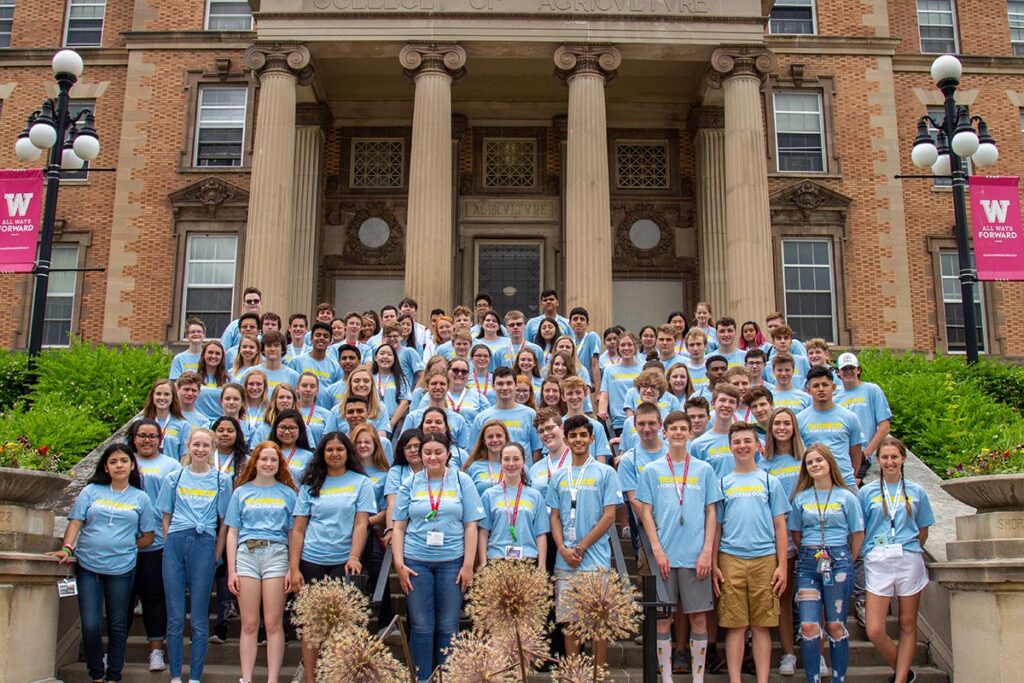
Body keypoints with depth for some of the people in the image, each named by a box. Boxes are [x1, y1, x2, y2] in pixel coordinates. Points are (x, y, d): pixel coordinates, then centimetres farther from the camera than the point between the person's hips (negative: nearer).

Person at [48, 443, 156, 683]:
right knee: (90, 626, -4)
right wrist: (67, 548, -14)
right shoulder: (91, 491, 7)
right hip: (88, 567, 0)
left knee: (117, 625, 8)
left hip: (121, 569, 0)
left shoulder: (140, 498, 7)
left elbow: (148, 537, 9)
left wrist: (123, 547, 0)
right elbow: (75, 522, 1)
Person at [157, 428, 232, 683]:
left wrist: (216, 556, 0)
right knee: (175, 617, 3)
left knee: (199, 618, 1)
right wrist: (169, 546, 3)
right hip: (175, 541, 1)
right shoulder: (174, 478, 11)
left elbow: (224, 522, 6)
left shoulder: (221, 480, 8)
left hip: (204, 544, -1)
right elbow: (166, 517, 13)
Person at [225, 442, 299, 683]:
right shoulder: (242, 492, 13)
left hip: (276, 554, -1)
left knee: (273, 623, -2)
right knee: (249, 624, 1)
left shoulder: (287, 493, 11)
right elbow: (232, 533, 11)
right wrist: (231, 570, 3)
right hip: (246, 554, 1)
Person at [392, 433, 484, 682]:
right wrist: (399, 563, -3)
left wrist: (468, 565, -6)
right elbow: (399, 526, 6)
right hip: (416, 562, 1)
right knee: (421, 625, 5)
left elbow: (470, 525, 1)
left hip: (452, 561, -1)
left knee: (448, 626, 6)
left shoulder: (462, 481, 3)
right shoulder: (410, 484, 6)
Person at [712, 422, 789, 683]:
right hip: (731, 560, 0)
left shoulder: (770, 482, 10)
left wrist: (782, 566, 0)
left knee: (761, 626, 3)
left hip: (764, 559, 0)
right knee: (735, 626, 1)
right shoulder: (722, 483, 11)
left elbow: (780, 526, 7)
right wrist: (714, 566, 4)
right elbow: (716, 527, 11)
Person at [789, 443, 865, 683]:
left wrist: (846, 562, 5)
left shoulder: (846, 497, 3)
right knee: (808, 626, -5)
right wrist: (810, 555, 8)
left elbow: (858, 534, 5)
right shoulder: (801, 498, 9)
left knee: (836, 626, 3)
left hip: (838, 562, -2)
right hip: (808, 564, 2)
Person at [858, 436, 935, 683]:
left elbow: (923, 531, 14)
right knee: (875, 631, -6)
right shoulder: (866, 492, 6)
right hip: (877, 563, 0)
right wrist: (872, 551, -1)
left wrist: (908, 550, 6)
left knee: (908, 625, 5)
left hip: (909, 561, 1)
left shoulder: (916, 491, 8)